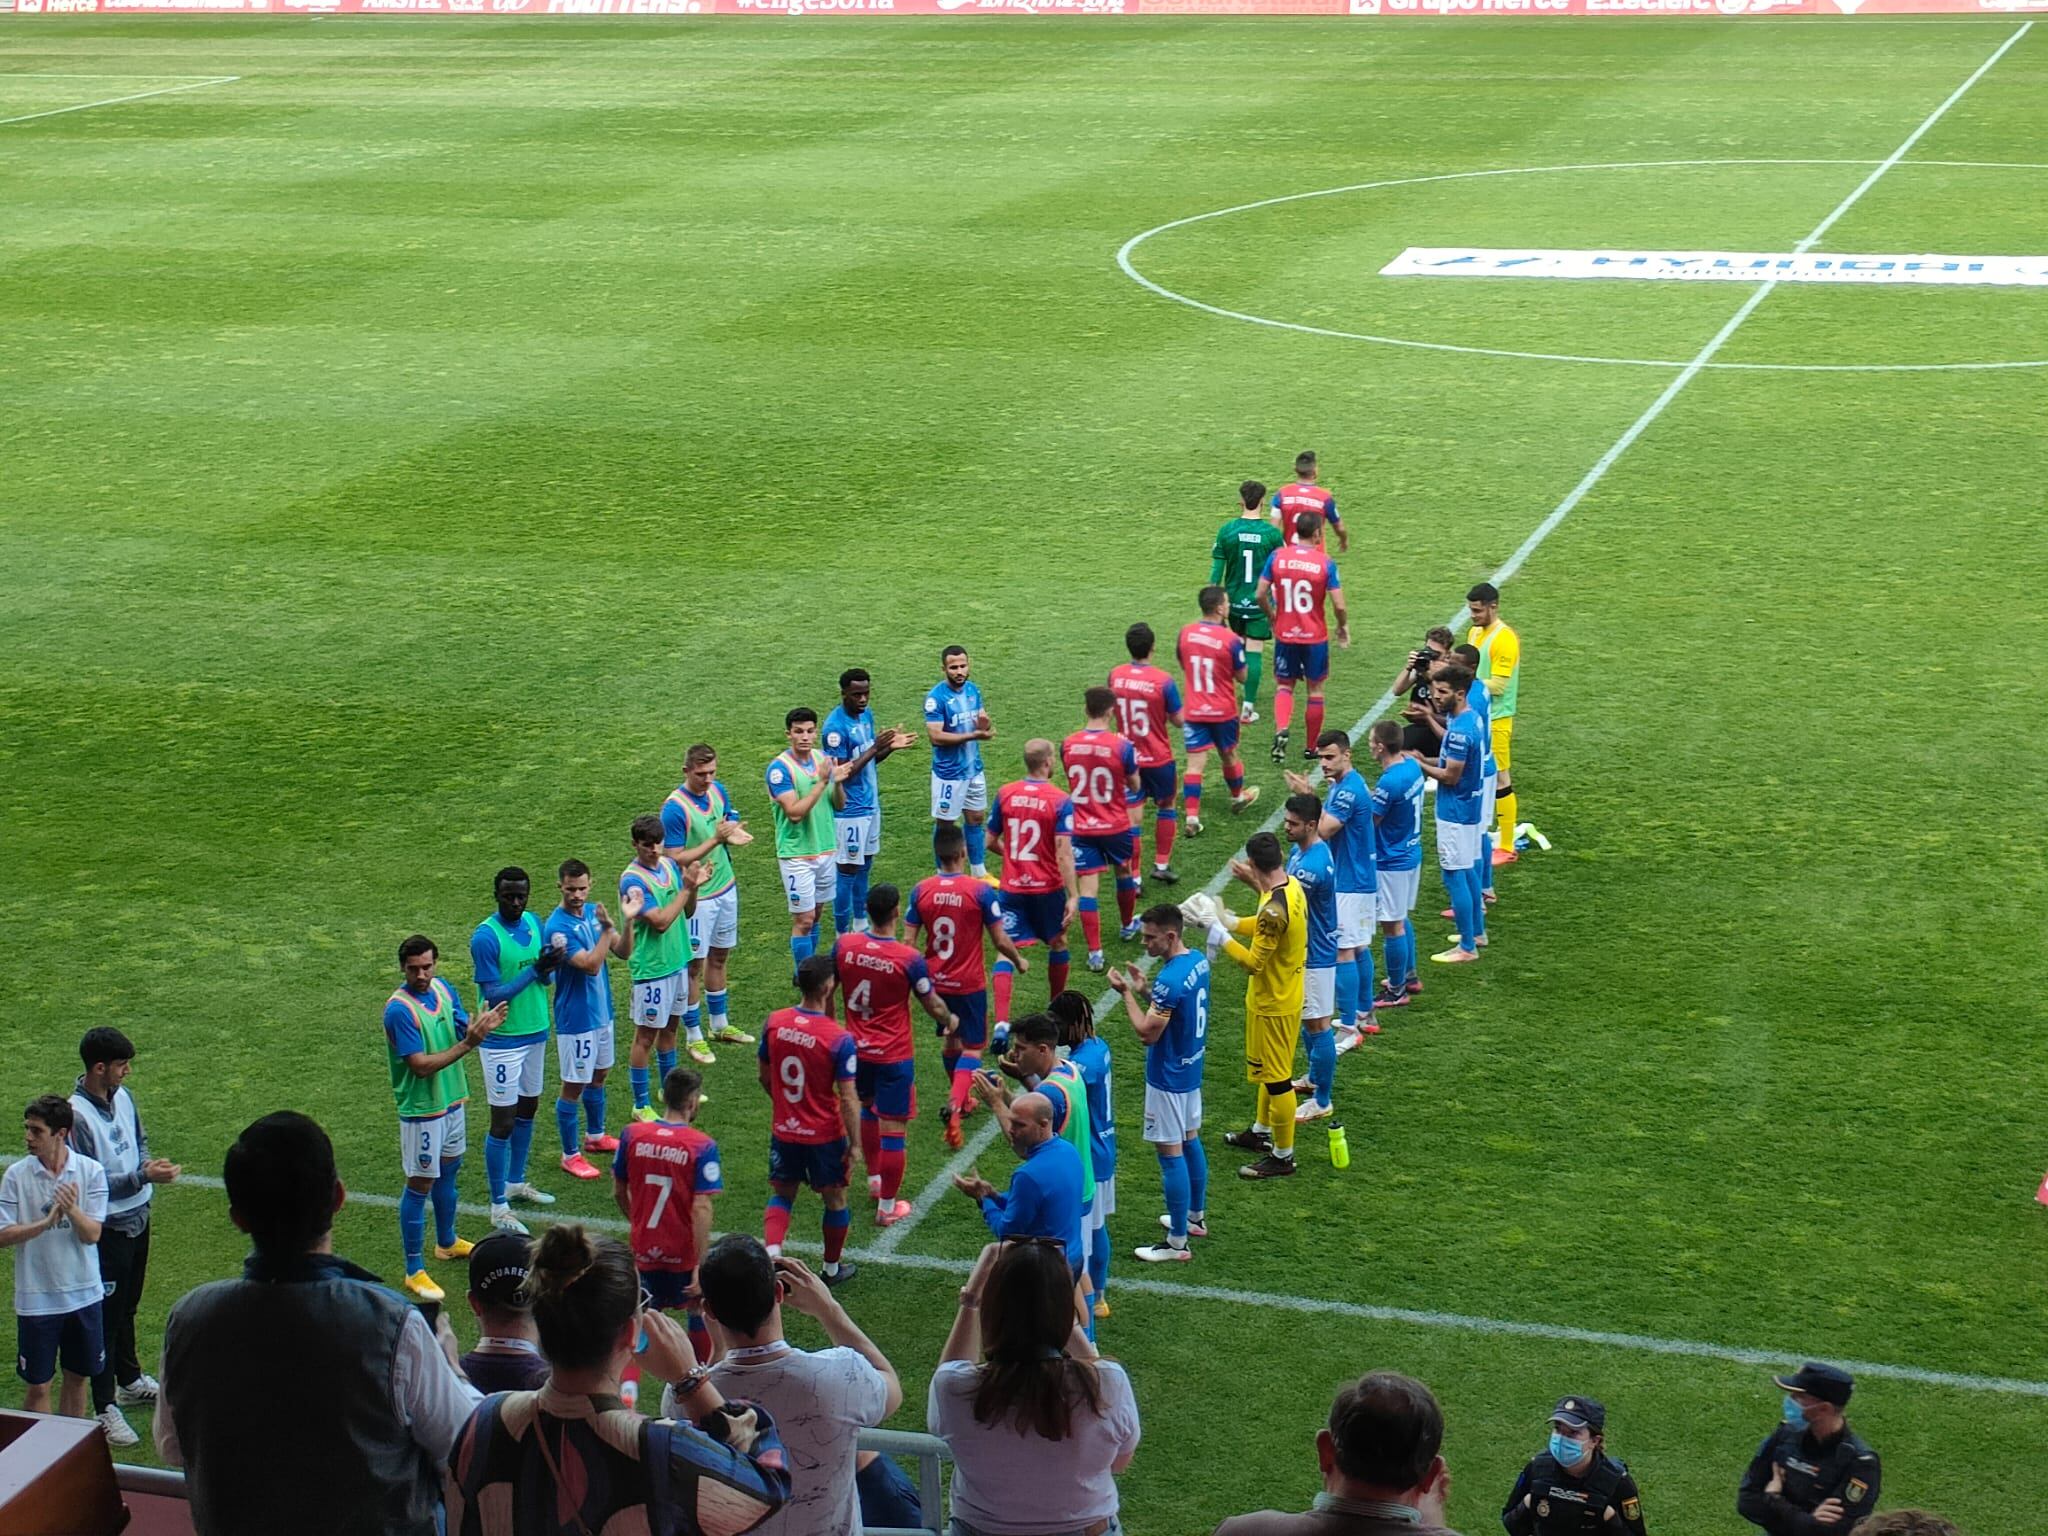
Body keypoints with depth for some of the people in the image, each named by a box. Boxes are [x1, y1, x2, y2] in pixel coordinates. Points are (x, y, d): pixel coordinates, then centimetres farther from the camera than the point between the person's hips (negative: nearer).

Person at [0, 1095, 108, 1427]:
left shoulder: (91, 1172, -8)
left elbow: (92, 1234, -11)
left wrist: (72, 1211, -32)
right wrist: (46, 1222, -25)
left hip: (83, 1294, 1)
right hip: (36, 1297, -1)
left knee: (78, 1376, 15)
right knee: (37, 1385, 5)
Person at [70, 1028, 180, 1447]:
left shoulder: (123, 1096, 0)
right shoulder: (77, 1115, -25)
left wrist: (148, 1163, -4)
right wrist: (144, 1176, -27)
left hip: (137, 1219, 8)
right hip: (107, 1228, -8)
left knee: (127, 1306, 24)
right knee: (106, 1315, 1)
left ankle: (129, 1379, 42)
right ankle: (105, 1408, 10)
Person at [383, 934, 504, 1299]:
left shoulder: (443, 989, 0)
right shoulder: (399, 1009, -23)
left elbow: (462, 1031, 3)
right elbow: (421, 1065, -25)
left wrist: (480, 1027, -20)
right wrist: (467, 1044, -29)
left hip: (452, 1100, 8)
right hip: (421, 1109, -8)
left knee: (448, 1171, 23)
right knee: (420, 1185, -2)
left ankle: (447, 1242, 42)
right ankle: (414, 1271, 5)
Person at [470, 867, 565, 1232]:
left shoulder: (534, 923, 3)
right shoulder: (485, 937, -19)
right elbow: (492, 996, -20)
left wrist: (549, 968, -14)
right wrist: (535, 969, -26)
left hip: (536, 1033, 7)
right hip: (503, 1040, -7)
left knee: (527, 1110, 20)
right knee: (503, 1122, -4)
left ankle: (515, 1183, 37)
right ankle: (499, 1207, 4)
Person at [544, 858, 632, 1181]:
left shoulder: (593, 912, 1)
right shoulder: (557, 927, -22)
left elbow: (624, 952, 1)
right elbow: (591, 965, -28)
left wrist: (628, 921, -15)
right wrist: (607, 929, -29)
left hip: (601, 1010, 8)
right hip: (575, 1018, -8)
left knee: (598, 1075, 22)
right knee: (574, 1085, 1)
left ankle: (595, 1136, 40)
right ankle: (571, 1155, 12)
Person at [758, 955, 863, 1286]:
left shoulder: (774, 1022, -8)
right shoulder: (839, 1040, -23)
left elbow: (765, 1078, 5)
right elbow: (847, 1099, -19)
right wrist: (856, 1144, -10)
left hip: (783, 1131, 4)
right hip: (825, 1135, -3)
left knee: (781, 1194, 20)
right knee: (835, 1199, 17)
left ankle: (771, 1253, -3)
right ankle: (832, 1269, 32)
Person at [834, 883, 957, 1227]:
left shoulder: (843, 945, -10)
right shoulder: (909, 959, -20)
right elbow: (933, 1005, -6)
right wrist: (950, 1021, 17)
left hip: (856, 1048, 5)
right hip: (894, 1056, -5)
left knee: (867, 1108, 29)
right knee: (893, 1129, 5)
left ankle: (874, 1181, 41)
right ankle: (887, 1207, 13)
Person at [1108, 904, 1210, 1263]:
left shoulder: (1170, 980, -28)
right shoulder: (1198, 961, 1)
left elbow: (1148, 1032, -23)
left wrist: (1127, 992, -15)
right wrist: (1145, 991, 3)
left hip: (1168, 1077, -10)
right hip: (1191, 1068, 10)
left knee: (1171, 1153, -2)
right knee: (1190, 1140, 22)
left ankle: (1177, 1243, 4)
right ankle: (1196, 1217, 38)